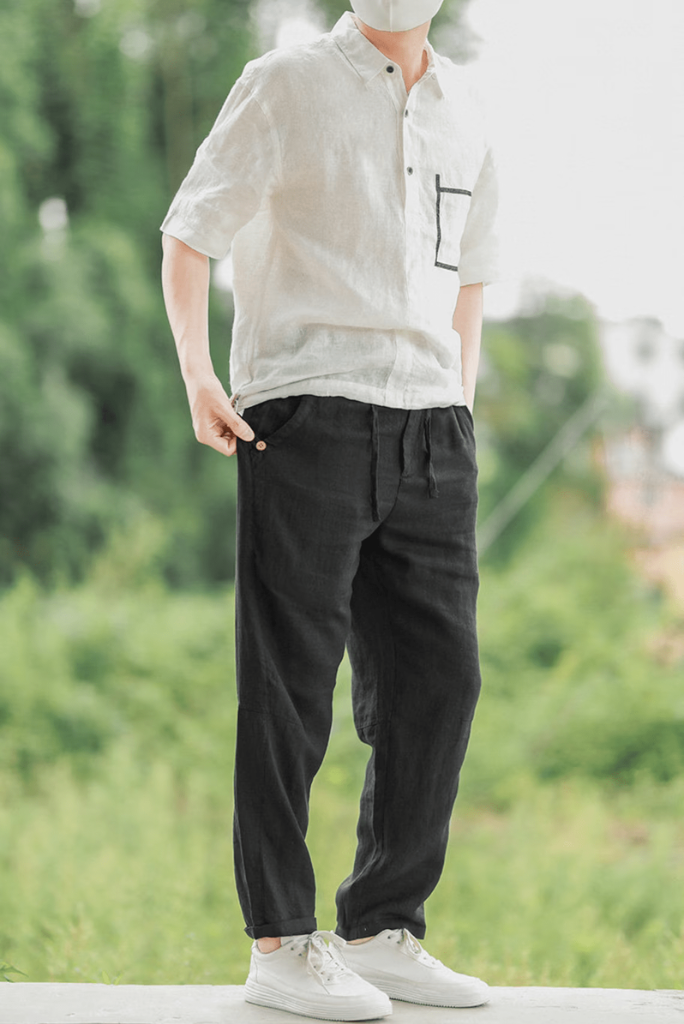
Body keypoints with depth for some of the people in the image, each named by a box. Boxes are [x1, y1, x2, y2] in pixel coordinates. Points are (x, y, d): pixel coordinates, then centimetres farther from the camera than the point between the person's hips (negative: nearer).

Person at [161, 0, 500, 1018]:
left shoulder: (461, 106, 16)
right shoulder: (288, 86, 1)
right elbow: (188, 237, 0)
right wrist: (197, 376, -13)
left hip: (430, 436, 6)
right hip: (307, 420, -5)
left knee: (439, 679, 4)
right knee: (291, 688, -3)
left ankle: (383, 930, 15)